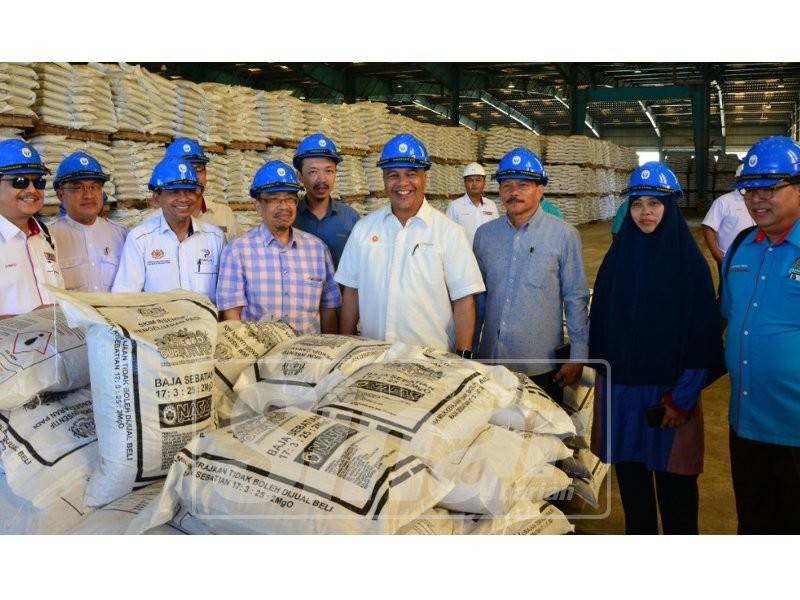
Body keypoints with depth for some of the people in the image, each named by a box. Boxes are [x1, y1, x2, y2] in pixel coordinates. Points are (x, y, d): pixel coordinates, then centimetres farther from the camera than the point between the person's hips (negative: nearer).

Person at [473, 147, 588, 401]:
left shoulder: (564, 235, -6)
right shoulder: (484, 234, 4)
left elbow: (576, 298, -3)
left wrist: (577, 356, -4)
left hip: (541, 368, -3)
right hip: (490, 360, 3)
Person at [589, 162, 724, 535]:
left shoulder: (690, 261, -6)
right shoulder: (617, 257, 4)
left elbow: (703, 334, -8)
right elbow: (600, 323, 8)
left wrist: (682, 399, -11)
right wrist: (603, 381, 6)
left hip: (670, 391, -3)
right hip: (620, 388, 3)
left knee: (675, 486, 6)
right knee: (630, 476, 13)